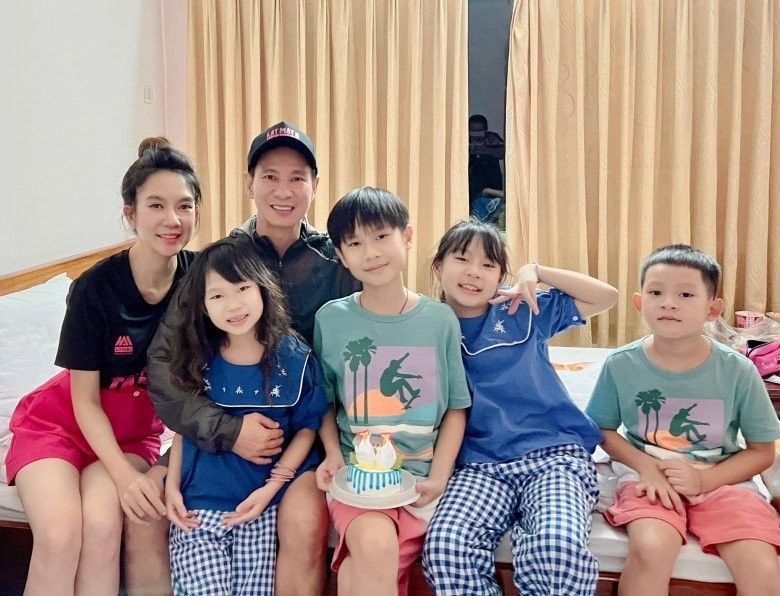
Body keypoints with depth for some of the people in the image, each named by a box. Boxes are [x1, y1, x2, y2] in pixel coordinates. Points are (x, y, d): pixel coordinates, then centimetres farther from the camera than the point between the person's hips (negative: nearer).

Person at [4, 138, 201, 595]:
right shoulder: (95, 288, -20)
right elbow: (85, 401, -12)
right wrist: (124, 475, -21)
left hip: (134, 432, 2)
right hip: (58, 423, -1)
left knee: (103, 527, -27)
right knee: (60, 535, -26)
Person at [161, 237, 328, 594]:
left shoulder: (295, 358, -7)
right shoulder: (198, 359, -1)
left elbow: (306, 429, -1)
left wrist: (271, 488, -10)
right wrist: (172, 486, 0)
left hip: (261, 507, -1)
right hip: (197, 505, 1)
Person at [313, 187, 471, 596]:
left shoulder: (440, 320, 2)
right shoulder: (331, 319, 2)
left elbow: (455, 408, 6)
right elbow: (324, 402, 10)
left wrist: (438, 478, -4)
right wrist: (333, 454, -6)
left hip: (422, 477, 0)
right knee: (375, 546, -29)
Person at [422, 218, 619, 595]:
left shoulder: (524, 314, 12)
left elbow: (606, 296, 12)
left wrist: (537, 272, 4)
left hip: (555, 453, 0)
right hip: (481, 464, 1)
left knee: (557, 550, -32)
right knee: (444, 548, -31)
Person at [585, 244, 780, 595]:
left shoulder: (738, 371, -6)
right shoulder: (621, 365, -5)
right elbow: (604, 429, 8)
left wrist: (705, 478, -14)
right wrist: (645, 466, -11)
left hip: (722, 480, 1)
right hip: (649, 477, -1)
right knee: (650, 550, -31)